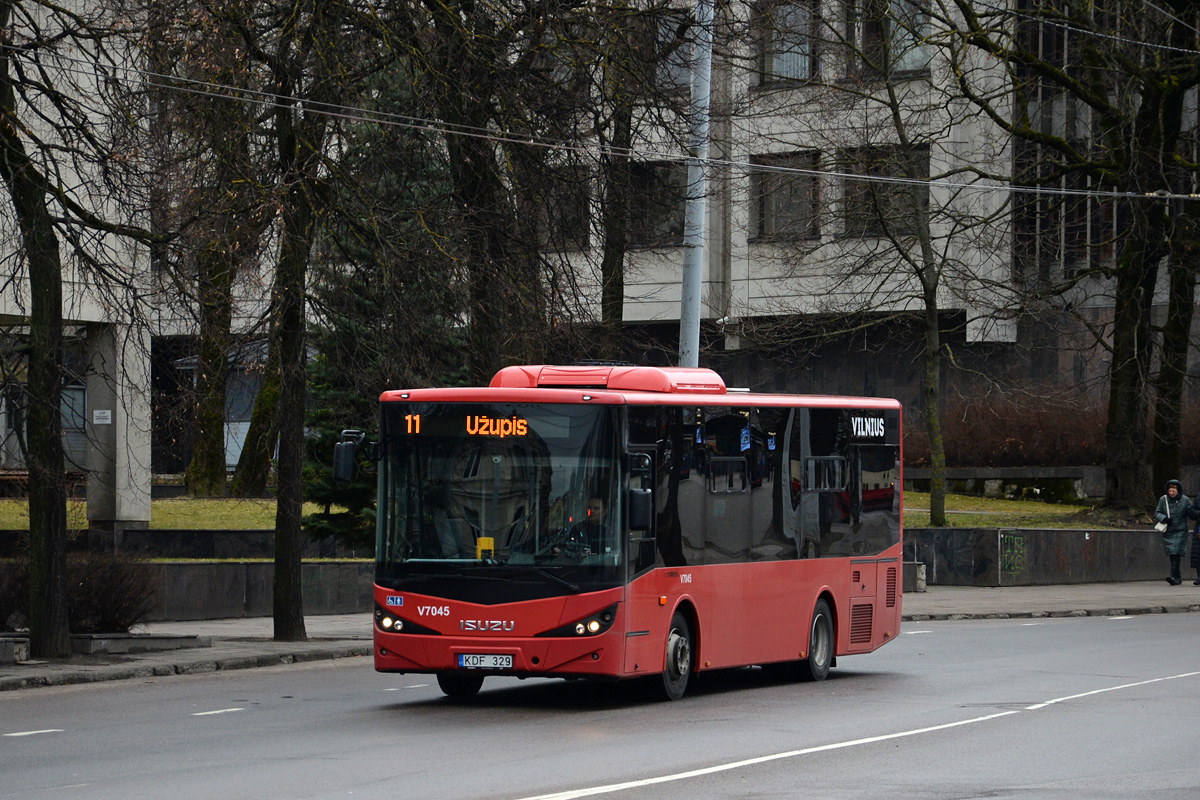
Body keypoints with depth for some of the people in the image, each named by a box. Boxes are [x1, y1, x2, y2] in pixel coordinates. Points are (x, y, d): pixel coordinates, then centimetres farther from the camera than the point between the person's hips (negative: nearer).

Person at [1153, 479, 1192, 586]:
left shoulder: (1185, 500, 0)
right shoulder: (1163, 500, 4)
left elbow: (1193, 515, 2)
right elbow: (1157, 513, 5)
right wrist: (1164, 518, -14)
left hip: (1180, 531, -2)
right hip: (1168, 532, 2)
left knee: (1176, 553, -17)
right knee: (1171, 554, 0)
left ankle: (1173, 576, -25)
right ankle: (1178, 578, 12)